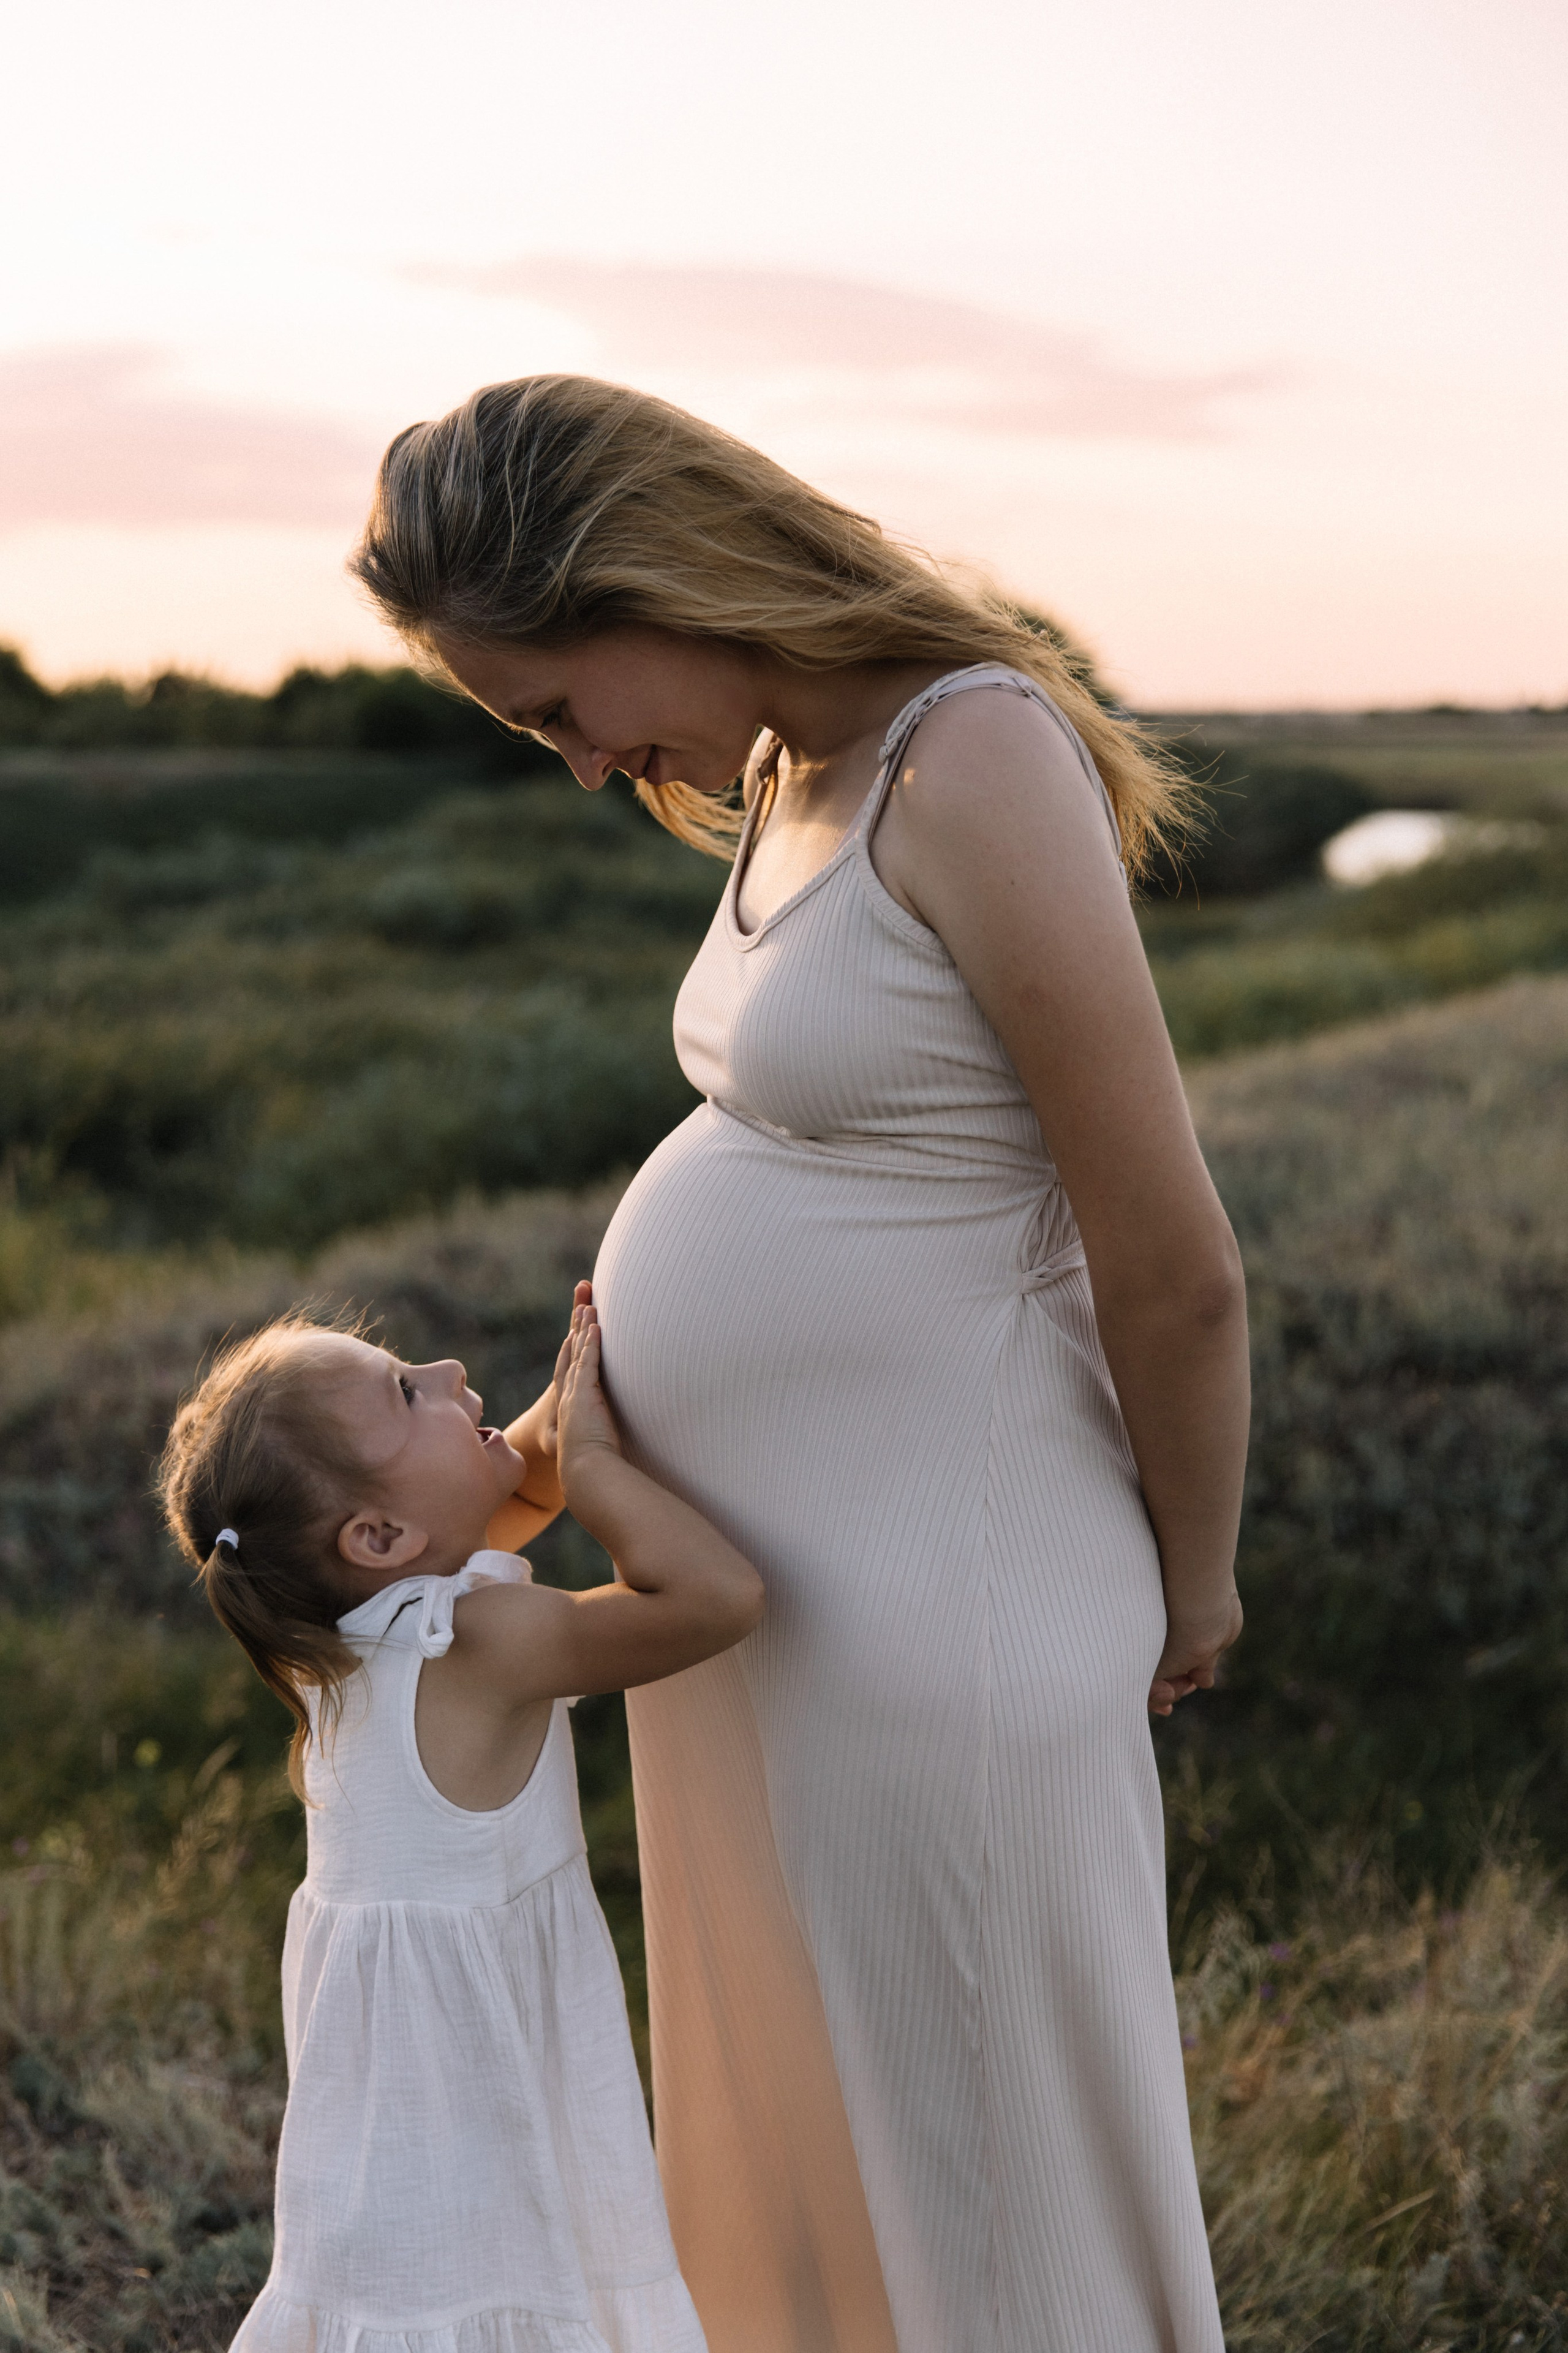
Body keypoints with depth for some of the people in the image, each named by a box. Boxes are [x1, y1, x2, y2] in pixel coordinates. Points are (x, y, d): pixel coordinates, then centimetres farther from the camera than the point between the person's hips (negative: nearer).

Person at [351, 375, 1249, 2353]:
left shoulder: (980, 765, -22)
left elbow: (1176, 1263, -19)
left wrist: (1191, 1589, -5)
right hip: (782, 1594, 9)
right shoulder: (788, 780, 7)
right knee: (795, 2159, 24)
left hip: (933, 1615, -9)